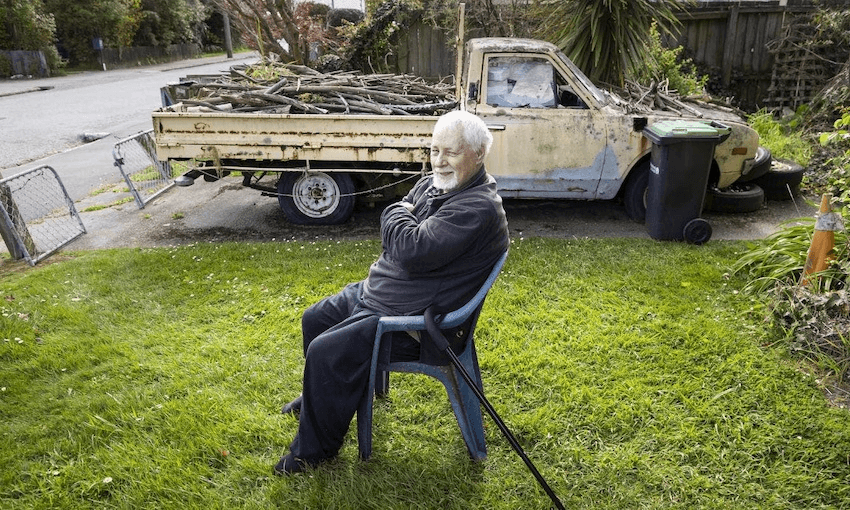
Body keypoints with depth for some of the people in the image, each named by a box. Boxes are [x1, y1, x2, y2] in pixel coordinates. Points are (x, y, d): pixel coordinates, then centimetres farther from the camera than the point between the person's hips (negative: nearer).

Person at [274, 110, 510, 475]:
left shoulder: (478, 209, -25)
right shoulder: (432, 183, 5)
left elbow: (413, 250, -32)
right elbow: (391, 238, 11)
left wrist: (398, 213, -13)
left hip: (409, 320, -10)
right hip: (375, 291, 11)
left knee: (325, 351, -19)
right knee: (314, 318, 22)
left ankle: (315, 448, 5)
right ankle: (319, 396, 46)